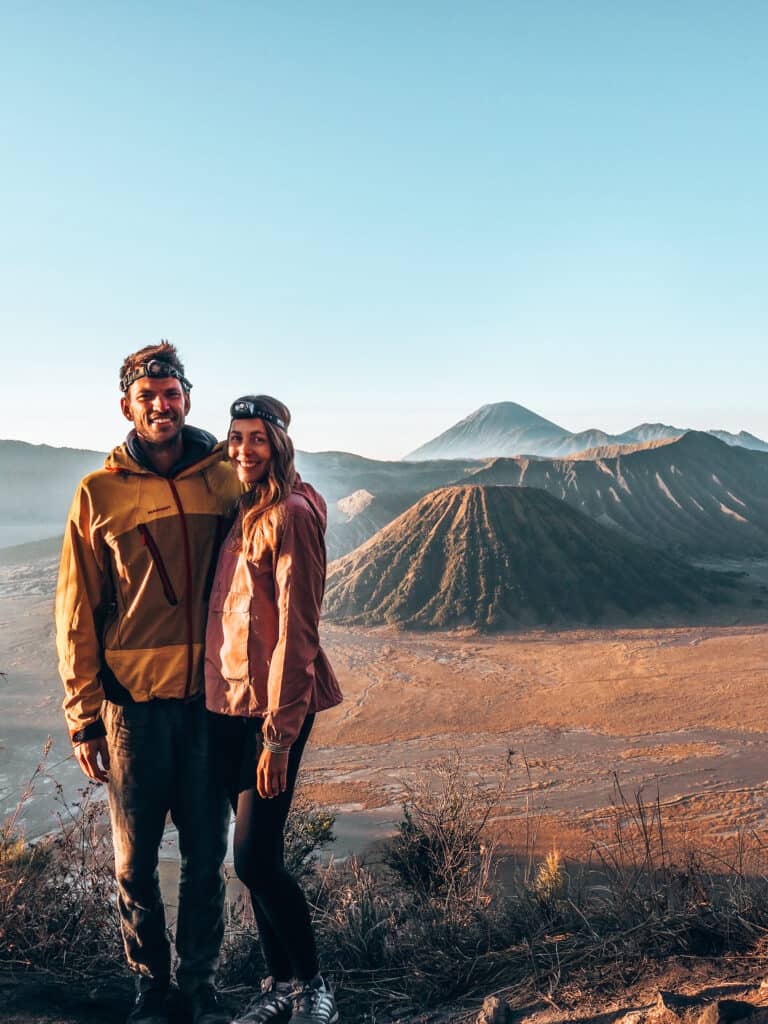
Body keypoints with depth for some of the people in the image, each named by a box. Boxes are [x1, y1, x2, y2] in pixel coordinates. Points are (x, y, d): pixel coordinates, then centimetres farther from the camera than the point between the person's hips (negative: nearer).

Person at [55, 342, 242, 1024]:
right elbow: (77, 615, 0)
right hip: (132, 700, -1)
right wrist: (83, 717, -2)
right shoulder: (99, 494, -3)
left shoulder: (222, 478, 2)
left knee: (206, 854, 10)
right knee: (136, 860, 11)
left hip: (209, 696, 1)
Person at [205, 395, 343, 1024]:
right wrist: (223, 702, 11)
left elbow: (296, 630, -16)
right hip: (226, 702, 8)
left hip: (273, 707, -8)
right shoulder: (241, 512, 13)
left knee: (257, 859, -4)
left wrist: (279, 734, -18)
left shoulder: (290, 515, -12)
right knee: (252, 857, 13)